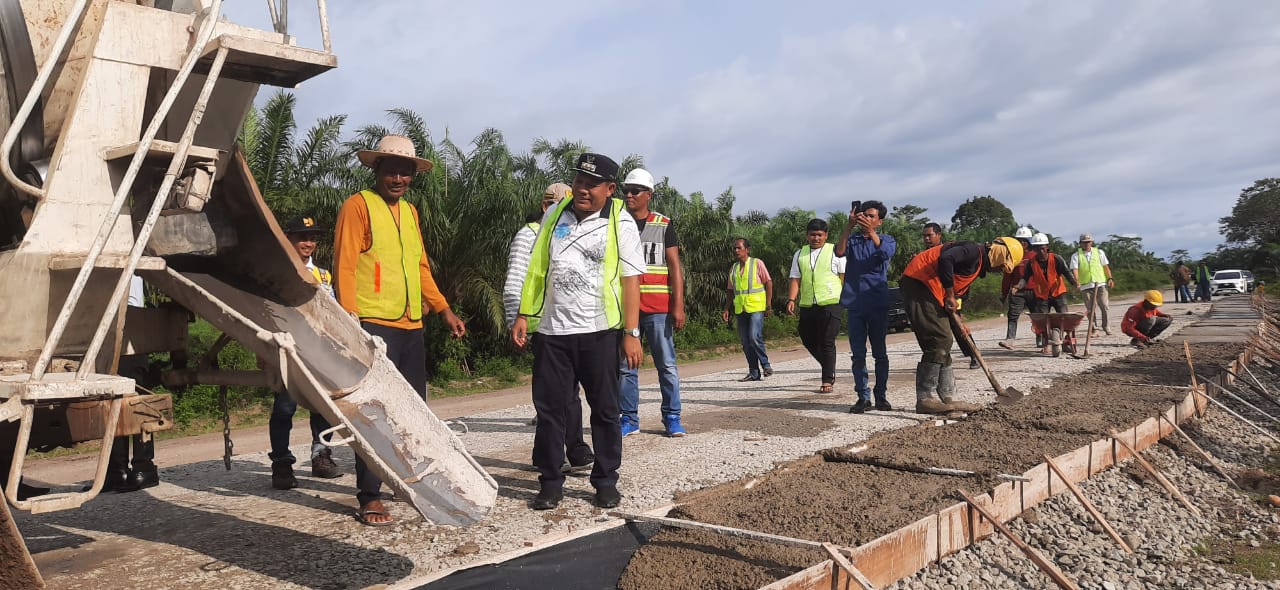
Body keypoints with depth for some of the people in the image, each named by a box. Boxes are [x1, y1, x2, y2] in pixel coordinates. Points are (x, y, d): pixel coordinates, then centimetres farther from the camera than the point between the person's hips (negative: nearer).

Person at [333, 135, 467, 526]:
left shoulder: (410, 211, 18)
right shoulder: (358, 206, -4)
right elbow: (344, 266, -11)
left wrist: (444, 310, 16)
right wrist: (351, 320, -19)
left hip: (411, 325, 7)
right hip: (373, 325, -7)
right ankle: (369, 497, 5)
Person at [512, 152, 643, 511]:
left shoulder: (620, 223, -2)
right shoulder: (554, 215, 9)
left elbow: (630, 280, -5)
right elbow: (537, 269, 12)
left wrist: (631, 333, -11)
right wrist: (524, 315, 6)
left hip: (599, 332, -3)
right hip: (551, 331, 3)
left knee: (605, 409, 7)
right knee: (549, 408, 6)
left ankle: (606, 481, 21)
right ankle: (550, 482, 18)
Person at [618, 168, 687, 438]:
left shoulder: (664, 225, 5)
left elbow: (675, 268, 2)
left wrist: (678, 306, -7)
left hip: (658, 308, -2)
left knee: (667, 364, 1)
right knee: (626, 366, 5)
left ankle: (672, 417, 10)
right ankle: (629, 419, 14)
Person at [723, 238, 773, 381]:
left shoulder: (757, 263, 0)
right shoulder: (733, 268, 14)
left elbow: (769, 283, -1)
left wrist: (768, 306, -7)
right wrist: (727, 309, 10)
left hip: (756, 307, -5)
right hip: (740, 309, 5)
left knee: (754, 337, -17)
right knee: (745, 341, 3)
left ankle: (766, 365, 2)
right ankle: (754, 372, 10)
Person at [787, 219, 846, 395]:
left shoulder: (835, 252, 5)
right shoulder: (799, 254, 14)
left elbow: (845, 277, 4)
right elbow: (795, 279, 10)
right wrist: (791, 299, -3)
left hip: (830, 303, -4)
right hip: (806, 305, 5)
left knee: (827, 342, -6)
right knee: (808, 340, 10)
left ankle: (827, 381, 2)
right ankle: (830, 370, 32)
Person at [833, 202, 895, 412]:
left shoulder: (886, 239, 10)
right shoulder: (852, 240, 12)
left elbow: (886, 253, -14)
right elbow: (839, 252, -10)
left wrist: (870, 230, -22)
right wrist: (850, 225, -16)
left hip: (878, 304, -1)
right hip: (854, 305, 1)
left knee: (880, 352, 3)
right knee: (858, 353, 1)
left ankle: (881, 396, 11)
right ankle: (863, 397, 6)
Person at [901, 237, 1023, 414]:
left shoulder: (978, 265, 24)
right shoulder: (974, 250, -8)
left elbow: (959, 290, 26)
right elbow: (946, 259, -26)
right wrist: (950, 296, -18)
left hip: (926, 288, 11)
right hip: (919, 282, -11)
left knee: (944, 343, 11)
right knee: (939, 340, -14)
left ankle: (948, 399, 14)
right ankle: (924, 399, -12)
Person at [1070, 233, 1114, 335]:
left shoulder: (1099, 252, 11)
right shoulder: (1076, 255, 5)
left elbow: (1106, 266, 12)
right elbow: (1074, 269, -7)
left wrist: (1110, 278, 1)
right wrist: (1076, 280, -24)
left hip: (1101, 284, 1)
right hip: (1086, 286, -1)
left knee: (1104, 306, -3)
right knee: (1090, 308, -1)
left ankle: (1106, 327, 10)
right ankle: (1093, 328, 9)